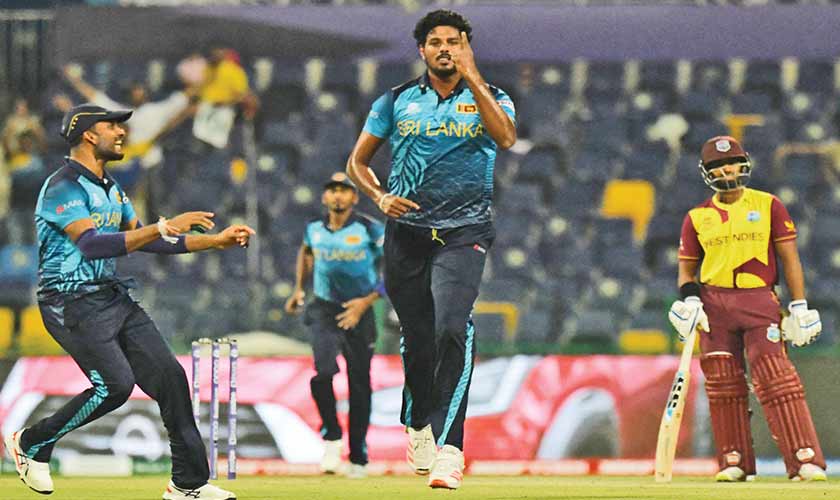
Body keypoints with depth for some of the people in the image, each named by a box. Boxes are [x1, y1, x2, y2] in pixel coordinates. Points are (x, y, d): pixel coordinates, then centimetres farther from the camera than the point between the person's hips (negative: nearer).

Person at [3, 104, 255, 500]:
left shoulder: (110, 189, 16)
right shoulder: (63, 187, -15)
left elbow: (143, 240, 20)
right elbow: (91, 244, -28)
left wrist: (215, 241, 14)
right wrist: (164, 229, -32)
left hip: (114, 299, 9)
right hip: (73, 303, -9)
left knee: (169, 376, -1)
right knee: (115, 384, -21)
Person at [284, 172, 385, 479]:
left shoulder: (370, 231, -10)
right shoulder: (315, 230, 2)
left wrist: (367, 301, -18)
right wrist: (298, 289, 17)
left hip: (359, 313, -1)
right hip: (322, 311, 2)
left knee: (359, 386, 2)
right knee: (323, 372, -22)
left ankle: (358, 457, 17)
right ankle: (331, 437, -3)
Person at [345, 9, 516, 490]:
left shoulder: (489, 98, 5)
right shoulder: (398, 101, 9)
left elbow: (506, 136, -18)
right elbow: (358, 161, 14)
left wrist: (472, 76, -17)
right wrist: (380, 196, -5)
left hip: (464, 232, -3)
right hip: (407, 230, 3)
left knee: (452, 329, -22)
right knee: (417, 337, 8)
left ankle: (449, 447, -28)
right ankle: (418, 424, 35)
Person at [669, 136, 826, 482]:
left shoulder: (768, 206, 5)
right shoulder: (697, 217, 11)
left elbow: (789, 257, 4)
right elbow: (687, 268, 15)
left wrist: (799, 307, -3)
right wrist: (688, 299, -5)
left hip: (759, 301, -3)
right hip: (714, 304, 3)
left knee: (776, 379, -13)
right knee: (723, 384, 1)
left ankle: (805, 460, -16)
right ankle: (734, 462, 10)